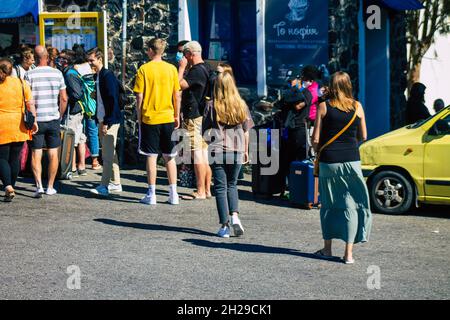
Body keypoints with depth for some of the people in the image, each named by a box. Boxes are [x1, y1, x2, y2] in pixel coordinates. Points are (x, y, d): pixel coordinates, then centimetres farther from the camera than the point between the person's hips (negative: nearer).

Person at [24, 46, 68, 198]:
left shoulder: (30, 75, -6)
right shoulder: (57, 73, 0)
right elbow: (64, 99, 2)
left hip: (36, 119, -1)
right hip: (53, 119, 1)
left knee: (36, 153, 4)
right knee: (53, 153, 9)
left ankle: (39, 185, -10)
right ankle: (50, 187, 13)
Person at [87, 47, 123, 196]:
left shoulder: (108, 75, -14)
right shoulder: (99, 76, 14)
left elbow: (113, 100, -19)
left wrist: (107, 122, -21)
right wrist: (100, 120, 16)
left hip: (110, 121, -10)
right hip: (103, 120, 10)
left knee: (107, 154, -8)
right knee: (110, 153, 13)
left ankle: (104, 186, -8)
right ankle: (115, 183, 20)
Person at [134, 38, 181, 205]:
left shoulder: (144, 69, -7)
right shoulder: (171, 69, 1)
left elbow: (139, 97, -7)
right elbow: (177, 95, 4)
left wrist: (139, 117, 4)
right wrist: (177, 116, 14)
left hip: (149, 118, -3)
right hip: (168, 118, 3)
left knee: (151, 156, 2)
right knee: (170, 156, 10)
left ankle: (151, 194, 3)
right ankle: (173, 194, 11)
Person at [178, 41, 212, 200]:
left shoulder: (197, 71, -16)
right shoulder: (205, 69, 16)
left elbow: (179, 84, -21)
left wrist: (181, 67, -11)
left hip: (194, 117, -10)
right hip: (202, 115, 10)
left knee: (197, 154, -8)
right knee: (205, 154, 10)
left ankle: (200, 192, -8)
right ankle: (207, 190, 14)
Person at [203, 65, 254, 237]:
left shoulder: (213, 107, -6)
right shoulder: (241, 105, 1)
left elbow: (205, 131, -1)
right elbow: (246, 131, 7)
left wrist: (209, 144, 17)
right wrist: (246, 151, 17)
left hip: (217, 152, -2)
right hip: (237, 151, 2)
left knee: (220, 187, 4)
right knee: (232, 185, 18)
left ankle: (225, 225, 2)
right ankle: (234, 215, -2)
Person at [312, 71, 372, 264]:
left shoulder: (324, 107, -3)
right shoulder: (357, 107, 2)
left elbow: (316, 139, -3)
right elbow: (363, 137, 9)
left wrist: (319, 153, 16)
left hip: (329, 161, 0)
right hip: (351, 160, 0)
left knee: (328, 204, 13)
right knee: (351, 204, 4)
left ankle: (327, 248, 21)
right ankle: (349, 253, 0)